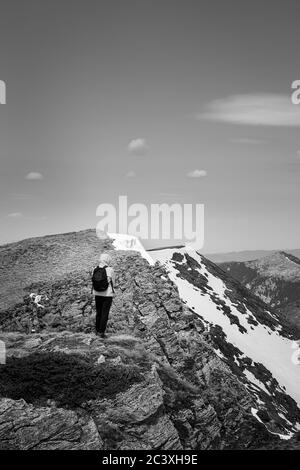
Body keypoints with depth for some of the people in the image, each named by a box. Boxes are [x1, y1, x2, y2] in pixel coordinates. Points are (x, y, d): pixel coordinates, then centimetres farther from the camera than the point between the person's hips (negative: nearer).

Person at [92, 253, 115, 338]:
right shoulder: (110, 270, -11)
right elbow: (113, 282, -2)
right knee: (105, 314, 2)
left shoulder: (95, 270, -1)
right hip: (108, 294, -4)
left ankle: (97, 330, 25)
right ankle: (101, 332, 1)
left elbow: (93, 282, 2)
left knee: (98, 312, 16)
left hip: (97, 293, 4)